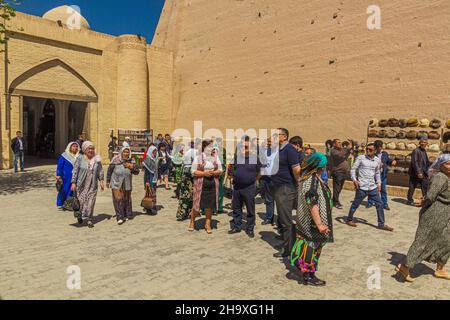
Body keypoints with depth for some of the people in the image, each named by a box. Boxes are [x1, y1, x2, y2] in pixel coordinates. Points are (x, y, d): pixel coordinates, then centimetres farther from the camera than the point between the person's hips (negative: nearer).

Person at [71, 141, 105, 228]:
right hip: (81, 184, -1)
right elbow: (75, 171, -3)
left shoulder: (97, 160, 4)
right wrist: (73, 182, -8)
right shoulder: (80, 159, -3)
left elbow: (100, 171, 11)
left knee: (91, 202, 0)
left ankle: (89, 219, 9)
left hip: (93, 185, 2)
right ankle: (79, 216, 32)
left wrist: (101, 181, 6)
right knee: (81, 200, 5)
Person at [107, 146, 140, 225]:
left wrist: (131, 166, -17)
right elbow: (109, 170, 3)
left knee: (126, 199, 12)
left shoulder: (131, 161, 2)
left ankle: (126, 215, 28)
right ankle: (120, 217, -8)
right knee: (118, 199, -10)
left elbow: (137, 172, 0)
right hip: (116, 183, -3)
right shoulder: (115, 160, -5)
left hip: (127, 184, 3)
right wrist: (108, 181, 5)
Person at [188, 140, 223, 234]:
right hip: (200, 184, -3)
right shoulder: (198, 157, -3)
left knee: (209, 205, 6)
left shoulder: (216, 157, 7)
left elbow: (220, 170, 9)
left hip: (212, 184, 3)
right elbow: (193, 171, -5)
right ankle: (192, 221, 24)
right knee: (197, 204, 2)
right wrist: (204, 173, -17)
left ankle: (208, 224, 21)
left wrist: (214, 172, -11)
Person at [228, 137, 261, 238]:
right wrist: (235, 178, 9)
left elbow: (258, 172, 5)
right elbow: (232, 169, 16)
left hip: (249, 188, -3)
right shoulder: (236, 156, 1)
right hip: (237, 187, 4)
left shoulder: (254, 157, -8)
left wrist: (252, 180, 5)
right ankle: (236, 227, 28)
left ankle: (250, 229, 19)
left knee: (250, 210, 6)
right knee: (236, 209, 14)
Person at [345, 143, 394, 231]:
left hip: (373, 187, 4)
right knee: (355, 204, 6)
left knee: (379, 204, 3)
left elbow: (377, 173, 20)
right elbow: (353, 169, -3)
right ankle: (349, 219, 26)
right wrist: (354, 179, -15)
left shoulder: (378, 160, 6)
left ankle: (381, 224, 15)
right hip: (362, 187, -4)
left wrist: (379, 183, 11)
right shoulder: (361, 158, -6)